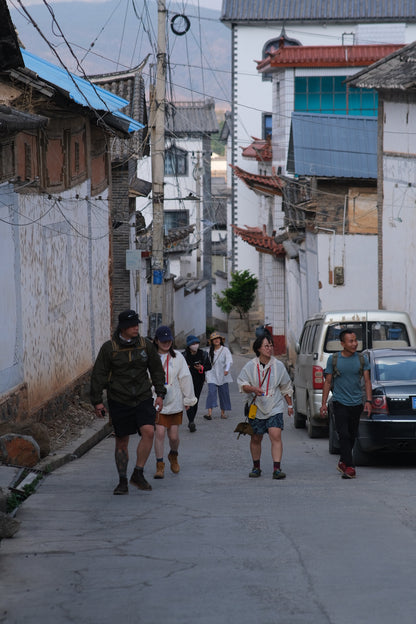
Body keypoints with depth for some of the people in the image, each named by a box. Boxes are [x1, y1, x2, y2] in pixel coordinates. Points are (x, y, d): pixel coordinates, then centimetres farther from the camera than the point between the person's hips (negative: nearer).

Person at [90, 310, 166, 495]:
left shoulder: (146, 345, 2)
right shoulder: (109, 348, -5)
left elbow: (157, 370, 12)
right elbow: (98, 375, -2)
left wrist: (160, 394, 6)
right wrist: (97, 401, -5)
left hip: (143, 398, 1)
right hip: (119, 401, -1)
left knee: (148, 431, -20)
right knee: (121, 442, 4)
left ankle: (138, 474, -9)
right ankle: (122, 482, 14)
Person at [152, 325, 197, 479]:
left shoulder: (177, 357, 3)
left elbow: (185, 378, 7)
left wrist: (188, 399, 7)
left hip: (175, 402, 2)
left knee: (174, 435, 6)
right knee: (160, 432, -10)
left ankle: (173, 456, 36)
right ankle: (160, 466, -1)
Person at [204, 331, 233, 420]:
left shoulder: (225, 350, -3)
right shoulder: (210, 351, 6)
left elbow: (229, 360, -15)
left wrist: (227, 370, -33)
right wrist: (206, 375, 12)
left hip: (222, 376, -1)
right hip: (212, 376, 1)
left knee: (224, 393, 4)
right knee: (211, 392, -13)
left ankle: (223, 412, 20)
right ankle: (209, 413, -22)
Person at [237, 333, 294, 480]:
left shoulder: (278, 366, 2)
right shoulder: (250, 366, -1)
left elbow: (286, 387, 13)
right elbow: (242, 384, -2)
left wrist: (289, 404, 16)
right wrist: (253, 389, -22)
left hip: (275, 408, -1)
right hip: (256, 408, 1)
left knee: (276, 435, -16)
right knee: (256, 439, 9)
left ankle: (277, 468, -18)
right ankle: (256, 467, 28)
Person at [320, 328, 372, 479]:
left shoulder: (362, 359, 4)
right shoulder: (333, 359, 0)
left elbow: (367, 381, 5)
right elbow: (328, 382, 5)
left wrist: (368, 401, -7)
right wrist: (324, 403, 0)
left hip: (356, 403, 3)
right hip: (340, 403, -3)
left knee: (352, 436, 11)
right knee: (344, 435, -14)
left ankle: (343, 463, 29)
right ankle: (349, 467, -18)